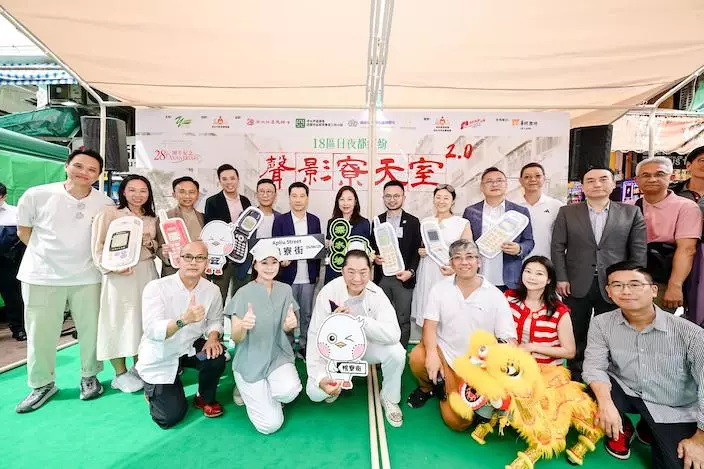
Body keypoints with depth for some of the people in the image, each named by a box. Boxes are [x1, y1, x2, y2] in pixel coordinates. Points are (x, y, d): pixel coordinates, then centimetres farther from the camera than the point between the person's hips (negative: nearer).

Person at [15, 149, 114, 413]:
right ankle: (42, 384, 29)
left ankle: (89, 376, 29)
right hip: (42, 276, 0)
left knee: (91, 330, 8)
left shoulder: (106, 204, -5)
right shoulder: (37, 195, -8)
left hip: (87, 277, 1)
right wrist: (48, 255, 6)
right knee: (40, 334, 9)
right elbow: (23, 230, 6)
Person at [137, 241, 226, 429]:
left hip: (190, 348, 3)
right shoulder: (156, 287, -23)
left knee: (216, 356, -28)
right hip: (159, 358, -3)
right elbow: (152, 330, -33)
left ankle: (205, 398, 4)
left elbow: (215, 320, 2)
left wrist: (213, 337, -21)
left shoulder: (212, 290, -10)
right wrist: (184, 319, -51)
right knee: (171, 416, -5)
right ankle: (152, 390, 29)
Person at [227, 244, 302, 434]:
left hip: (278, 356, 3)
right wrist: (243, 326, -35)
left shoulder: (285, 290, 0)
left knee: (290, 390, -29)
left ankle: (265, 393, 7)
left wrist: (289, 324, -17)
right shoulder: (243, 293, -11)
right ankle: (248, 390, 20)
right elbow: (236, 338, -11)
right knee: (270, 424, -9)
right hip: (251, 361, -2)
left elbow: (285, 329, 7)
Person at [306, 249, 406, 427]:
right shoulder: (328, 293, -24)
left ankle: (389, 399, 3)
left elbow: (394, 334, -34)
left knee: (396, 353, -27)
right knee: (315, 392, -18)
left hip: (366, 345, 1)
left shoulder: (376, 294, -22)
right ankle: (338, 382, 19)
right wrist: (320, 377, -32)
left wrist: (357, 320, -45)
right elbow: (315, 338, -21)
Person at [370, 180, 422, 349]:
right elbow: (372, 247, 11)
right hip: (381, 277, 2)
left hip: (403, 278, -2)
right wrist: (375, 258, -10)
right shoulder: (377, 221, 9)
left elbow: (417, 250, 1)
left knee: (403, 320, 4)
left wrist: (410, 271, -12)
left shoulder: (413, 222, 3)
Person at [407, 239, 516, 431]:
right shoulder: (440, 289, -5)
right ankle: (427, 388, 6)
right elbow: (430, 325, -9)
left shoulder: (495, 296, -8)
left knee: (457, 421, -5)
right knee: (417, 358, -31)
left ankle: (447, 390, 29)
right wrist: (432, 353, -27)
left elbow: (508, 338, -10)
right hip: (443, 351, 1)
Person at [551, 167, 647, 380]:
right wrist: (561, 278, -6)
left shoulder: (631, 212, 5)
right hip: (577, 285, 0)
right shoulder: (567, 212, 3)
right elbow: (557, 247, 1)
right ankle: (575, 376, 26)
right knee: (576, 335, 11)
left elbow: (639, 250, 3)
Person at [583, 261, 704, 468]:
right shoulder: (602, 324, -13)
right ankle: (622, 430, 7)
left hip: (675, 411, 0)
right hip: (626, 393, 1)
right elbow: (595, 367, -16)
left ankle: (649, 430, 21)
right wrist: (605, 403, -34)